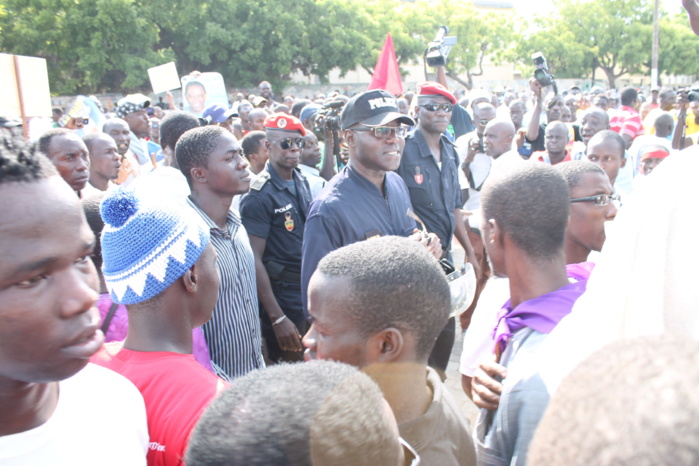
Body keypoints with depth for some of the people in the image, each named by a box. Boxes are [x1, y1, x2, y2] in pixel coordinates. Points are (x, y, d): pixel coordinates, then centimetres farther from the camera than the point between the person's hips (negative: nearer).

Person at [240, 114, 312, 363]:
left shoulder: (302, 182, 7)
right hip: (282, 296, -7)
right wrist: (277, 318, -20)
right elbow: (254, 260, -18)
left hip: (310, 290, 7)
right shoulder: (259, 195, -16)